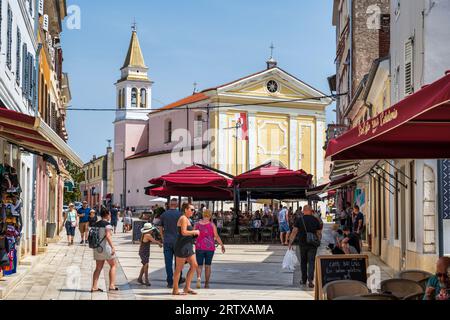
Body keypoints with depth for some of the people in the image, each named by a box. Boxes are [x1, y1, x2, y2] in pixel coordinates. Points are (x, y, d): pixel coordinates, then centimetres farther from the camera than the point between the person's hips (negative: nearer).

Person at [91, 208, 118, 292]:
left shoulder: (96, 224, 10)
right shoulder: (107, 224, -13)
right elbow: (108, 236, -25)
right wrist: (113, 247, -27)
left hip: (97, 248, 7)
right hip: (106, 247, -7)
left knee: (98, 268, 10)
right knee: (113, 265, 9)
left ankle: (94, 287, 5)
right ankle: (112, 285, 4)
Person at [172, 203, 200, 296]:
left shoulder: (187, 219, 20)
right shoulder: (183, 218, -11)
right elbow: (183, 232, -22)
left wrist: (194, 234, 10)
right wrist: (195, 232, -10)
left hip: (188, 246, 10)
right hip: (182, 246, -10)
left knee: (194, 265, 8)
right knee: (179, 269, -4)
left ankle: (187, 287, 13)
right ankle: (175, 290, 2)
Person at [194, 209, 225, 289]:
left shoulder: (197, 224, 0)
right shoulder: (212, 225, -5)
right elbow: (216, 236, -9)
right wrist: (222, 245, 0)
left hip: (199, 247, 1)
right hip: (210, 247, -1)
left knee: (199, 265, 7)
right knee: (208, 265, 11)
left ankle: (199, 278, -21)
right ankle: (206, 284, 12)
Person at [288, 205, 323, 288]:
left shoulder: (299, 220, -3)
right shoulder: (315, 220, 0)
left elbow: (294, 232, -8)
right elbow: (318, 233, 2)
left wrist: (290, 243, -6)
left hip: (302, 244, 0)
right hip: (313, 244, 0)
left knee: (303, 262, 15)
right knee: (311, 262, -1)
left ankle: (304, 280, 24)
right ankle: (310, 280, -16)